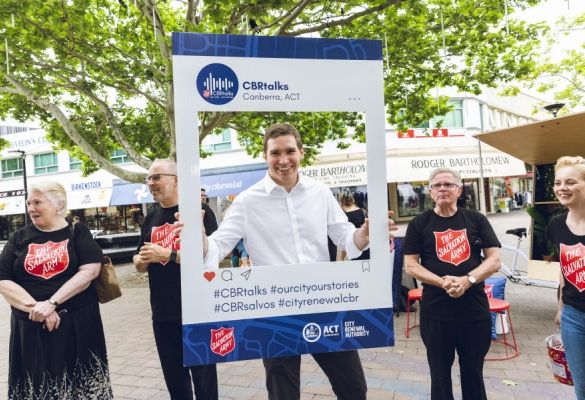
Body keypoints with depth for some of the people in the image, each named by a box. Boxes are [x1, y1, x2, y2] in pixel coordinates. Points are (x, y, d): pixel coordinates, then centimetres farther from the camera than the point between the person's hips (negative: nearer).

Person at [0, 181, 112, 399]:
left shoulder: (77, 232, 1)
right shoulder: (19, 238, 8)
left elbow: (90, 270, -10)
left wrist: (52, 303, -18)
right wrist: (35, 308, -14)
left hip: (77, 323, -2)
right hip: (30, 327, 2)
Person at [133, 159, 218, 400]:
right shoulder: (150, 219, 10)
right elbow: (139, 264, 15)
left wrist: (167, 255, -22)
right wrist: (143, 259, -8)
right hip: (162, 313, 6)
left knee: (202, 374, 8)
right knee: (174, 376, 19)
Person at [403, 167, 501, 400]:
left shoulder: (477, 220, 5)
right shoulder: (419, 224, 1)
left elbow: (494, 260, 0)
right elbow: (410, 266, -3)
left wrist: (468, 280, -16)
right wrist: (443, 282, -18)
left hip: (475, 310, 1)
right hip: (435, 312, -1)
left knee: (473, 372, 16)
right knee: (440, 373, 13)